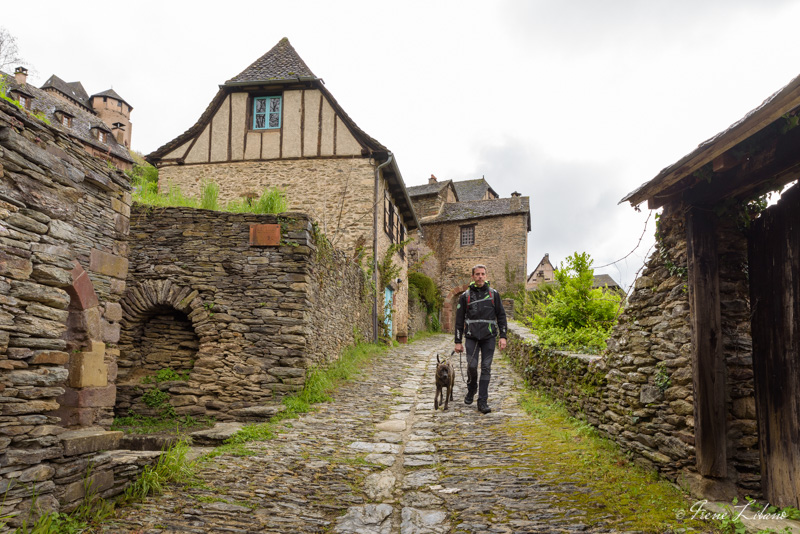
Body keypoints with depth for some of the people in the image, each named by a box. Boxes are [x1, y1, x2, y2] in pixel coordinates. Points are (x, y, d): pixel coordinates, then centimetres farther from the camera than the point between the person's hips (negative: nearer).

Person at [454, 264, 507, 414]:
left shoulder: (493, 294, 7)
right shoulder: (465, 296, 5)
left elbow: (501, 316, 9)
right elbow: (459, 320, 7)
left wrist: (503, 336, -1)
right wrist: (458, 341, 3)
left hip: (489, 337, 0)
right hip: (471, 337, 0)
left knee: (486, 368, 0)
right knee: (472, 366, -6)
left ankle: (483, 402, 4)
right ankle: (471, 389, 24)